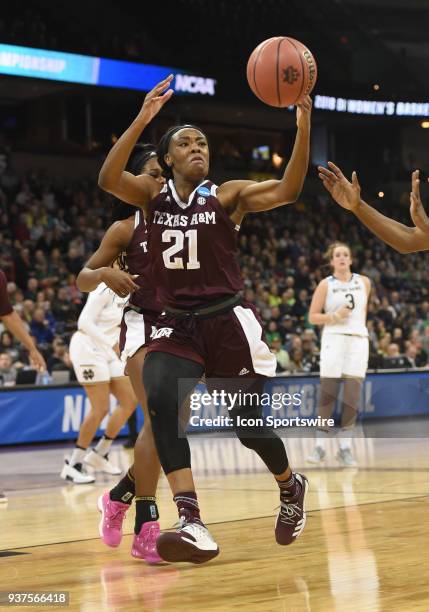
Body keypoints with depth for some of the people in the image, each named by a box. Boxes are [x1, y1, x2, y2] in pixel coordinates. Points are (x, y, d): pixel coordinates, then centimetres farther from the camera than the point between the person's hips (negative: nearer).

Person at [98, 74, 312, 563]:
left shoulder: (227, 196, 0)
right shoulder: (152, 196, 5)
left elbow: (287, 191, -17)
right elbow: (108, 179, -16)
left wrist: (303, 129, -29)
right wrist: (141, 120, -27)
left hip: (228, 321, -1)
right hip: (176, 325, 1)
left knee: (248, 424, 0)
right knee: (160, 401, -27)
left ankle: (290, 487, 36)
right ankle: (191, 523, -32)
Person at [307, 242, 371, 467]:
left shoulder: (364, 282, 10)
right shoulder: (326, 285, 2)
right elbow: (313, 316, 0)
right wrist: (334, 317, -13)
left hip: (358, 340, 2)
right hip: (333, 339, -2)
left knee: (352, 396, -3)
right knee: (327, 394, -6)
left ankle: (345, 447, 2)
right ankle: (320, 445, 1)